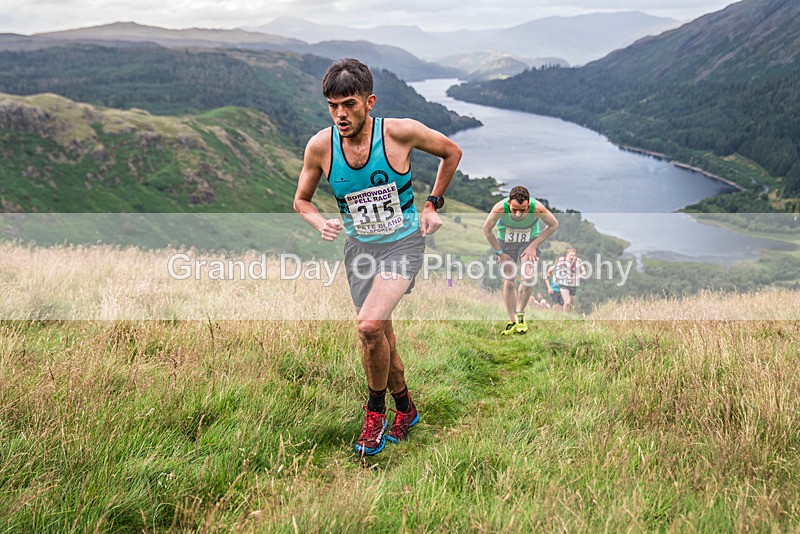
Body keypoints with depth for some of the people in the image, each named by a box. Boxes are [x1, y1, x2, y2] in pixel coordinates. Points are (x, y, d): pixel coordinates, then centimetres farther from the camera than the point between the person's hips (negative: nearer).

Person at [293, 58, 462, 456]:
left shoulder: (401, 132, -17)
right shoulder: (320, 146, -10)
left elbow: (452, 152, 2)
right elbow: (301, 200, 7)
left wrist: (432, 204, 1)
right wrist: (322, 224, -14)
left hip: (403, 242, -4)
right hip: (359, 247, 4)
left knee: (370, 325, -24)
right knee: (381, 339, 11)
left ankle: (376, 410, 1)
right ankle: (405, 408, 37)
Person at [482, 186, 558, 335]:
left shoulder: (538, 208, -32)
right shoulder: (500, 208, -33)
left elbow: (553, 225, -12)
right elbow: (487, 229, -14)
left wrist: (534, 245, -15)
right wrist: (499, 252, -10)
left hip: (529, 241, 0)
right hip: (506, 241, 0)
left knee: (528, 277, -19)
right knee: (508, 282, -4)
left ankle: (520, 313, 4)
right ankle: (512, 321, 13)